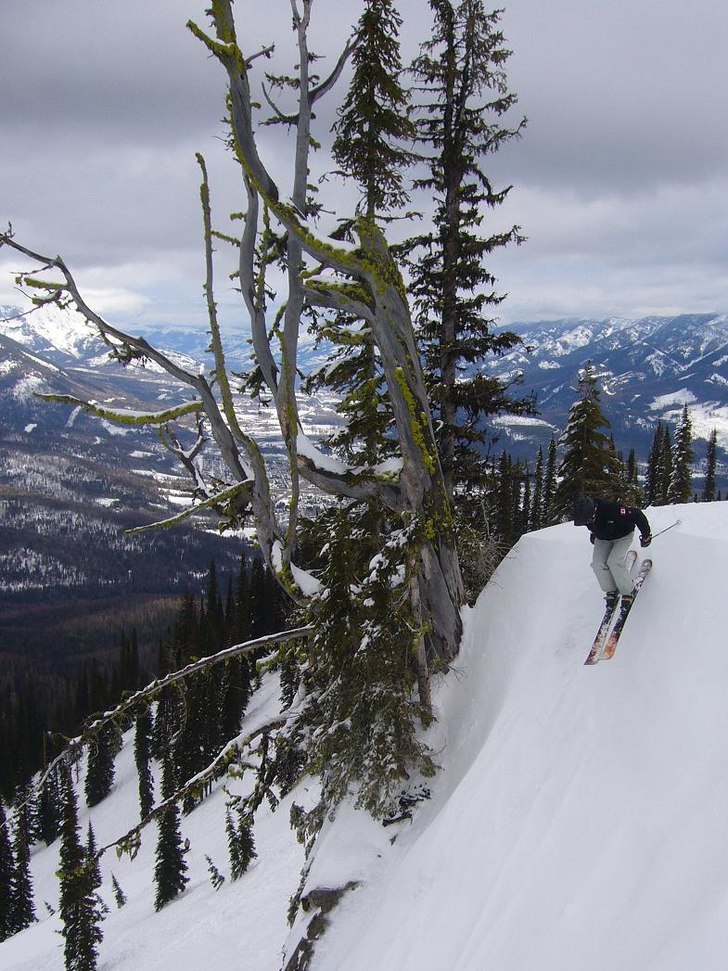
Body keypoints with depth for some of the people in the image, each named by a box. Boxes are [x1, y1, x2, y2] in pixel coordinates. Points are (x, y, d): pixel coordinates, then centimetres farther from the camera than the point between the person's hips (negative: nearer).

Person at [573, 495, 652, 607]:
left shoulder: (613, 509, -42)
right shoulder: (584, 514, -23)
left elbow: (637, 514, -28)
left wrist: (646, 534, -18)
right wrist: (593, 534, 21)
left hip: (623, 536, -5)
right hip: (602, 538, 5)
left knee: (614, 562, -24)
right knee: (598, 564, -14)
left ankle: (628, 591, -5)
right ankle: (611, 591, 6)